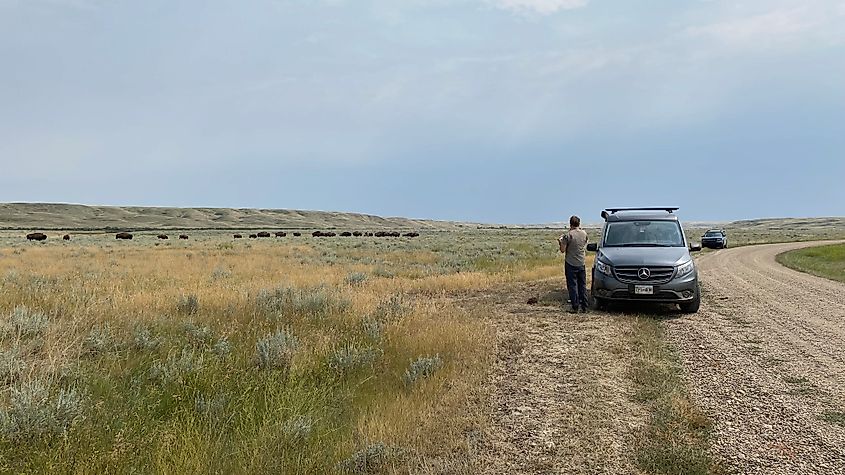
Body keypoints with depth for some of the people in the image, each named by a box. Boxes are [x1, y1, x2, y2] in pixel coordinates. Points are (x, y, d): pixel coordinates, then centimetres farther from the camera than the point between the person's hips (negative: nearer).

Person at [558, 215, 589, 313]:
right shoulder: (584, 234, 2)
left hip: (571, 264, -4)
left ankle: (575, 307, 0)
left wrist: (560, 242, 7)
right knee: (583, 286, 10)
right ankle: (584, 307, 12)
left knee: (572, 286, 1)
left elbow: (563, 250, -11)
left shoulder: (568, 235, -13)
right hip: (582, 263, 4)